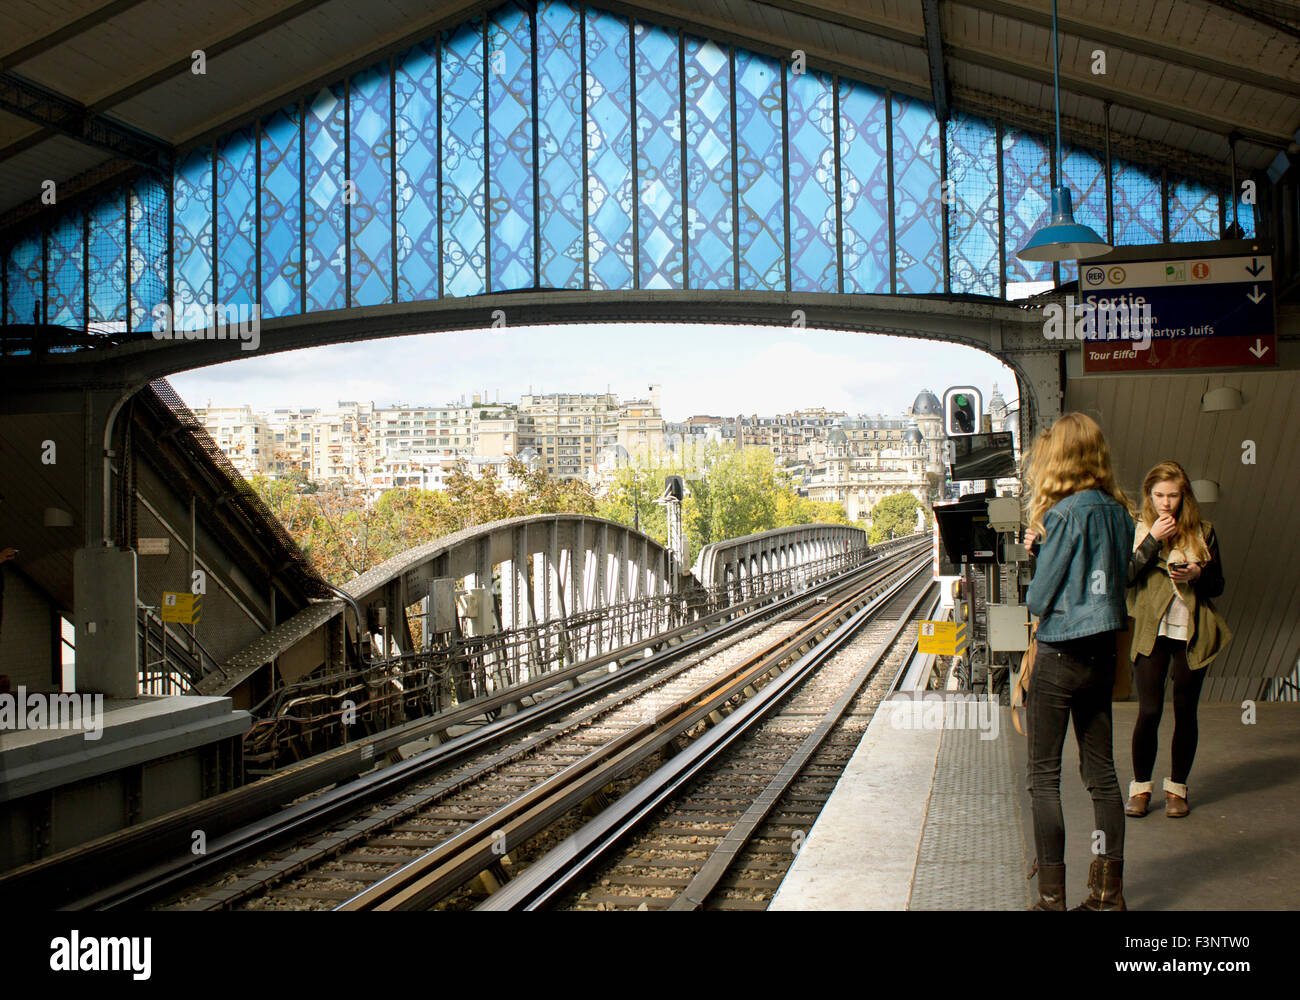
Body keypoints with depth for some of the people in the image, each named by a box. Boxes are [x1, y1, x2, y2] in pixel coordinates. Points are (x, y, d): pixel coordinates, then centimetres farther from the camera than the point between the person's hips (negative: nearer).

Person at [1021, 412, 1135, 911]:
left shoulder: (1067, 512, -16)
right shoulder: (1118, 511, 6)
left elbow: (1038, 596, -14)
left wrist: (1036, 596, 10)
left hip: (1060, 654, -7)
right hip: (1104, 655, 7)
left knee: (1044, 776, 1)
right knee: (1101, 772, 12)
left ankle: (1052, 896, 2)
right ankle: (1109, 891, 17)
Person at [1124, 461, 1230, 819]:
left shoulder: (1202, 533, 7)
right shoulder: (1138, 531, 3)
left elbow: (1218, 584, 12)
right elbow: (1124, 576, -10)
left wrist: (1198, 574, -9)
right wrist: (1152, 540, -16)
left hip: (1192, 633, 2)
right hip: (1151, 632, -2)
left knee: (1185, 712, 7)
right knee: (1149, 711, -6)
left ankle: (1177, 788, 20)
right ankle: (1140, 787, 10)